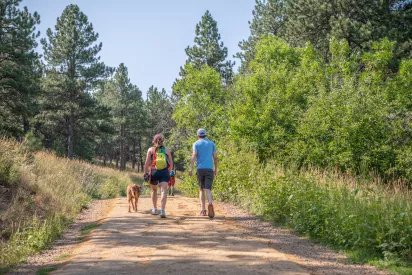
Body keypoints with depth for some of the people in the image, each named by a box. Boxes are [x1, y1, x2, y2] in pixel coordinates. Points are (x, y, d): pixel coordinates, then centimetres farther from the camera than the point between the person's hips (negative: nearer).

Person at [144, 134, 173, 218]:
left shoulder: (151, 150, 7)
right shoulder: (166, 150, 11)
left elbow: (147, 163, -1)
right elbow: (171, 163, 11)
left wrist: (146, 173, 0)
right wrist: (168, 171, 26)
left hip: (154, 171, 0)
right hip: (164, 172, 0)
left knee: (154, 190, 19)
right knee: (164, 190, -9)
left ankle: (155, 209, 30)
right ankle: (162, 210, -24)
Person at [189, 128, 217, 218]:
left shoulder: (196, 144, 7)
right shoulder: (211, 143, 14)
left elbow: (194, 156, -8)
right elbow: (215, 157, 10)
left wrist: (191, 169, -13)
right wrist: (216, 169, 18)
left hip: (200, 169, 0)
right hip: (209, 169, 0)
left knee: (202, 189, 13)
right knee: (208, 189, -8)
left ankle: (203, 210, 5)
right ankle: (210, 204, -38)